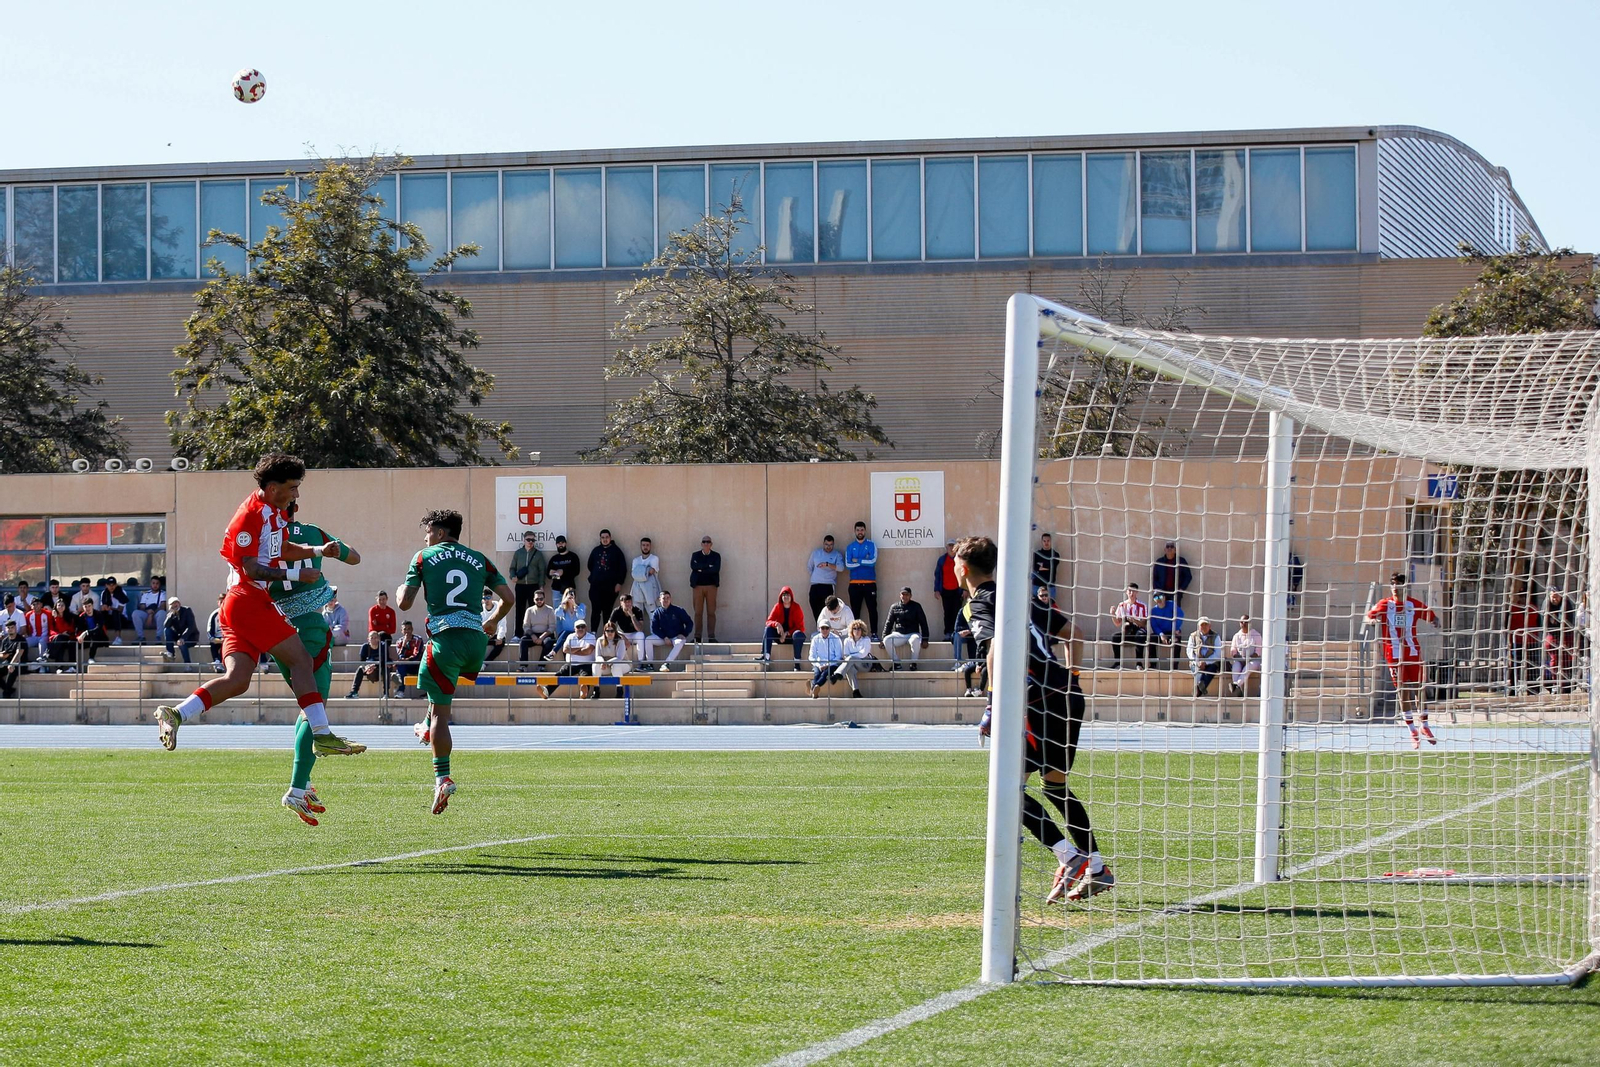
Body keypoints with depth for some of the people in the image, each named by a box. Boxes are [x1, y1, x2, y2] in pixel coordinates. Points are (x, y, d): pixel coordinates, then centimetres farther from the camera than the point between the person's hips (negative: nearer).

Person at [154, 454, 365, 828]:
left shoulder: (276, 513, 15)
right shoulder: (250, 515, -15)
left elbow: (282, 549, 31)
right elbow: (251, 567, -18)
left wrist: (317, 551, 18)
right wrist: (296, 575, -18)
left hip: (250, 604, 10)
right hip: (248, 601, -10)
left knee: (237, 679, 0)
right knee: (301, 659, -8)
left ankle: (175, 715, -5)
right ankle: (323, 736, -8)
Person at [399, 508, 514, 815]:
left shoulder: (424, 558, 6)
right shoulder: (478, 559, 15)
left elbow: (404, 603, 4)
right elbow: (509, 598, 11)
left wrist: (400, 591, 27)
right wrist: (493, 622, 29)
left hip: (445, 637, -4)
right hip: (476, 640, 4)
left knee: (440, 712, -2)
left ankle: (443, 777, -11)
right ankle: (428, 728, 41)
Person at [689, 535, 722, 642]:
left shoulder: (716, 556, 10)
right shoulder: (695, 555, 13)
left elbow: (716, 569, -8)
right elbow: (693, 566, -7)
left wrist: (701, 569, -8)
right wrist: (708, 566, -10)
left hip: (711, 585, -1)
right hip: (698, 585, 1)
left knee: (711, 612, -4)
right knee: (698, 612, -2)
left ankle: (711, 636, -3)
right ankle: (697, 636, 0)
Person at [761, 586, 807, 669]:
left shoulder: (796, 607, -6)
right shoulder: (777, 607, 0)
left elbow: (800, 627, -10)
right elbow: (769, 621, -5)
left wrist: (787, 633, -22)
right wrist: (776, 624, -29)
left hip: (792, 635, -3)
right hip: (780, 636, 3)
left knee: (798, 634, -35)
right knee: (768, 629, -22)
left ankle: (797, 662, -36)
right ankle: (766, 656, -36)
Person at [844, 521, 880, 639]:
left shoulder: (871, 545, 4)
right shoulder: (850, 547, 9)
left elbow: (873, 561, -10)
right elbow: (848, 565, -3)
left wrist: (857, 560, -6)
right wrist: (864, 562, -8)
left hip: (869, 583, -2)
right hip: (855, 584, 2)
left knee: (872, 608, -3)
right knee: (855, 610, 2)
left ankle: (874, 633, -2)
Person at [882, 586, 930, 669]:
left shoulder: (916, 606, 7)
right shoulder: (894, 607, 11)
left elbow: (923, 622, 4)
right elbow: (889, 623, 13)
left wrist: (925, 639, -6)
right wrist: (883, 638, 2)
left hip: (912, 634, -2)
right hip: (898, 634, 2)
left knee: (916, 639, -39)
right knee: (887, 640, -29)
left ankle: (913, 663, -21)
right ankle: (896, 663, -17)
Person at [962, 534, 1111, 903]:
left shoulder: (980, 604, -2)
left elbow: (998, 647, -21)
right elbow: (1073, 633, 25)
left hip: (1040, 702, -9)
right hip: (1069, 695, 9)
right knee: (1054, 785, 22)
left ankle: (1070, 859, -16)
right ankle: (1097, 868, 20)